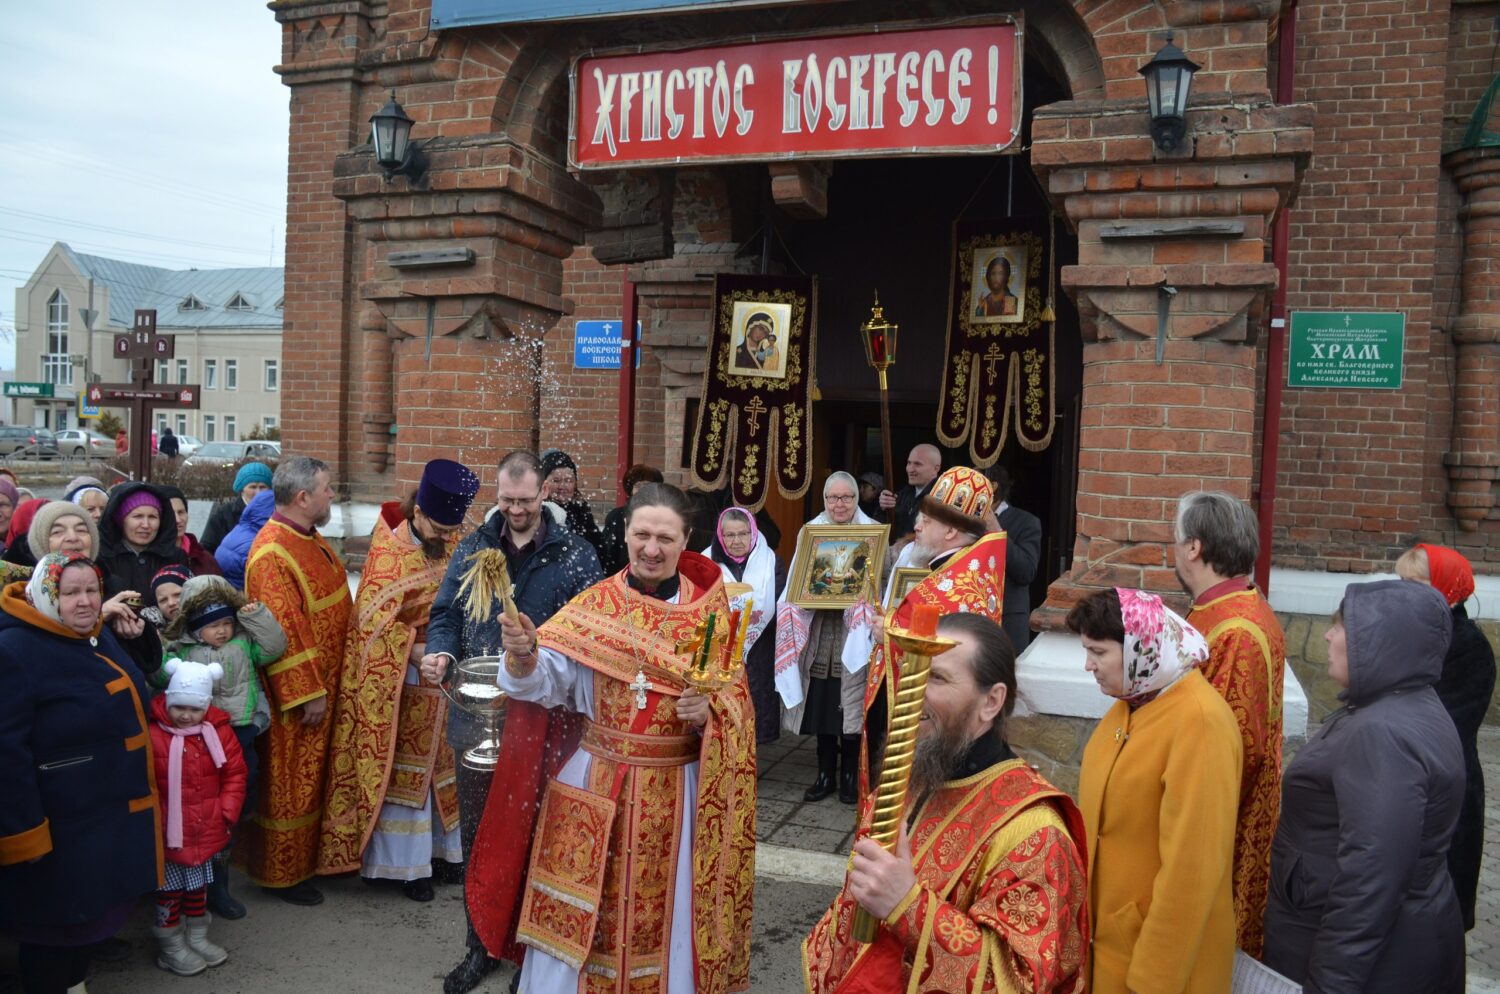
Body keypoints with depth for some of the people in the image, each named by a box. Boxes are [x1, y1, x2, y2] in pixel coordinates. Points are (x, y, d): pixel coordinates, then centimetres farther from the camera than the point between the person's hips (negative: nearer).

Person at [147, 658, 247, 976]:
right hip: (168, 836, -4)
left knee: (199, 887, 21)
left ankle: (197, 937, 38)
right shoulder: (153, 735, -17)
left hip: (206, 832, 4)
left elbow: (234, 772, 3)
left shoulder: (217, 731, -4)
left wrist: (227, 812, -3)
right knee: (170, 891, 10)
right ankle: (171, 947, 27)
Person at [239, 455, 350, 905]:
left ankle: (307, 857, 33)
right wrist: (308, 694, -22)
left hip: (323, 685, 9)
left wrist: (325, 687, 17)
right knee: (290, 784, 5)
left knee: (310, 777, 19)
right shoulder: (272, 553, -22)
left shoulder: (310, 540, 7)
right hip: (294, 696, -9)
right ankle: (281, 873, 20)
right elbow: (282, 632, -24)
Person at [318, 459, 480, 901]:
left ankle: (444, 847, 25)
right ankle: (407, 862, 15)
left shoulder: (455, 547, 1)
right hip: (399, 682, -5)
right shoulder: (389, 550, -14)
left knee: (442, 766, 13)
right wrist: (420, 652, -26)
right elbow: (377, 621, -18)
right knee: (402, 769, 5)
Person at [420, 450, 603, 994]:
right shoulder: (471, 548, 8)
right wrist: (440, 651, -11)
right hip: (478, 714, 3)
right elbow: (445, 613, 10)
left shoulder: (575, 554, -1)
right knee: (477, 835, 12)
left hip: (544, 721, -3)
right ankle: (481, 945, 30)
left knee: (535, 836, 6)